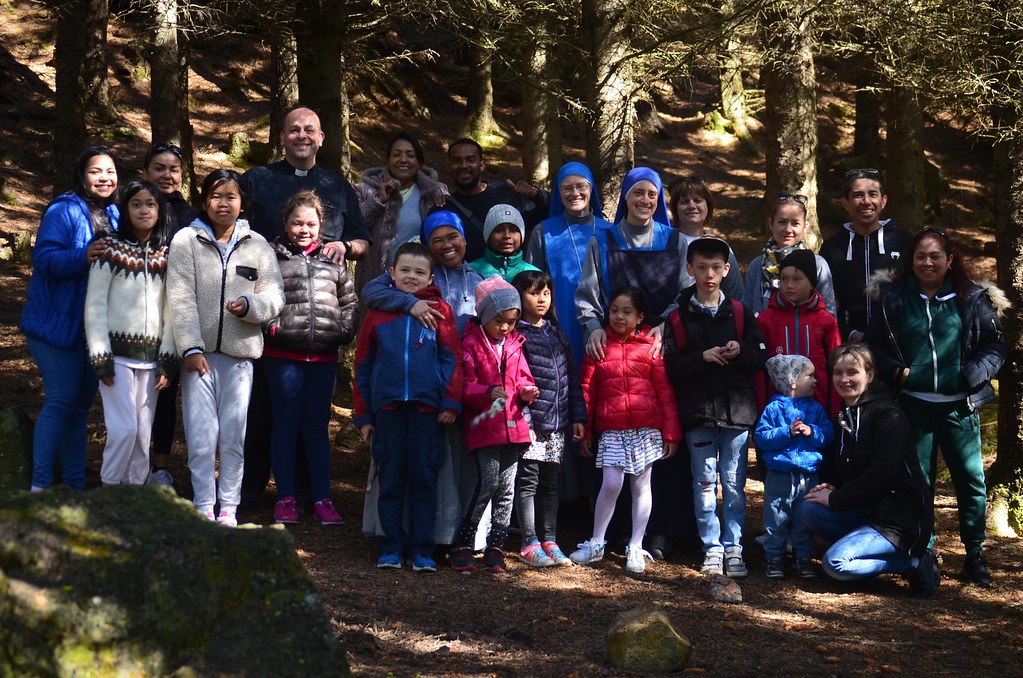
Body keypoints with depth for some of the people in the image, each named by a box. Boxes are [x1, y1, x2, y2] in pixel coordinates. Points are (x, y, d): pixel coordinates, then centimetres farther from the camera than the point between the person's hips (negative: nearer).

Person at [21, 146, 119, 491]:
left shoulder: (114, 214, 10)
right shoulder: (65, 211, -11)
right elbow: (44, 258, -20)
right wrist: (83, 257, -34)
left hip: (93, 326, 7)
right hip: (58, 323, -7)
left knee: (80, 404, 13)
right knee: (61, 400, -10)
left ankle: (75, 485, 21)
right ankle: (40, 485, -3)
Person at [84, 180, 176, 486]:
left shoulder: (165, 255, 9)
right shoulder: (112, 249, -3)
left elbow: (169, 310, 10)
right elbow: (95, 306, -5)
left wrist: (167, 362, 4)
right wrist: (101, 358, -10)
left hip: (150, 357, 4)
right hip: (118, 354, -4)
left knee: (144, 435, 4)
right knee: (124, 429, -11)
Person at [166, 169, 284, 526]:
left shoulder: (257, 245, 8)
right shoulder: (186, 240, 2)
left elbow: (274, 293, 8)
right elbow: (181, 298, -4)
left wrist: (250, 305, -14)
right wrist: (191, 347, -11)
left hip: (239, 353, 2)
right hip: (199, 353, -2)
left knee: (234, 435, 4)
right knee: (201, 435, -5)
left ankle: (228, 506, 15)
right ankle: (204, 506, 5)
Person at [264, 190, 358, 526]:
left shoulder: (332, 259, 13)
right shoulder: (272, 256, 3)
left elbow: (349, 301, 18)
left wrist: (345, 330, 4)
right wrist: (270, 325, -14)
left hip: (324, 356, 3)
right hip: (283, 355, -3)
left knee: (318, 427, 8)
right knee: (285, 425, 4)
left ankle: (322, 499, 12)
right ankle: (285, 498, 10)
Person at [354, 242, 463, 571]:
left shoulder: (439, 310, 6)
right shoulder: (378, 314, 10)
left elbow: (451, 358, 3)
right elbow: (362, 367, 12)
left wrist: (450, 402, -7)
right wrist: (363, 416, 9)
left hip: (426, 408, -1)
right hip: (387, 408, 1)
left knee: (424, 479, 2)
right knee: (390, 480, 5)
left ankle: (422, 549, 9)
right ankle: (392, 547, 13)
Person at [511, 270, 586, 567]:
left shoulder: (556, 334, 16)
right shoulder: (517, 333, -5)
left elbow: (572, 376, 17)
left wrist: (578, 416, 11)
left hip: (558, 422, 6)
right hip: (530, 420, -6)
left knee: (551, 482, 12)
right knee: (528, 481, -1)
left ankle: (549, 541, 19)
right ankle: (529, 544, 6)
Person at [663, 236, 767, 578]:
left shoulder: (740, 313, 8)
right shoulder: (678, 317, 4)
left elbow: (760, 359, 6)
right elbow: (671, 368, -2)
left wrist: (740, 352, -13)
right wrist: (702, 357, -16)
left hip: (737, 409, 1)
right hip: (698, 412, -1)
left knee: (734, 484, 5)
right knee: (704, 483, 4)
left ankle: (733, 547, 13)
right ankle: (712, 548, 12)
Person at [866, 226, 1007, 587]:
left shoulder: (972, 299, 1)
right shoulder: (894, 298, 3)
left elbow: (995, 346, 4)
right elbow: (875, 344, 8)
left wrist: (973, 374, -11)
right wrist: (896, 371, -8)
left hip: (959, 405, 0)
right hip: (913, 404, 0)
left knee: (972, 479, 1)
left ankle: (975, 555, 16)